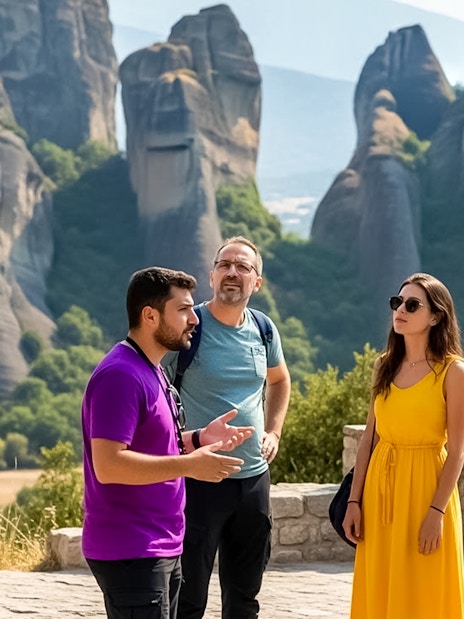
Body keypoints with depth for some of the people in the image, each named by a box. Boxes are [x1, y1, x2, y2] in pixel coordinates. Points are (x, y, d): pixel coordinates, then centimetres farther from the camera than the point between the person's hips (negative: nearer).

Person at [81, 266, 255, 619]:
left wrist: (200, 439, 9)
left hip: (162, 547, 10)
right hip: (130, 552, -10)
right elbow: (107, 464, -25)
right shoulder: (120, 375, -18)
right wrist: (188, 464, -27)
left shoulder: (151, 371, 14)